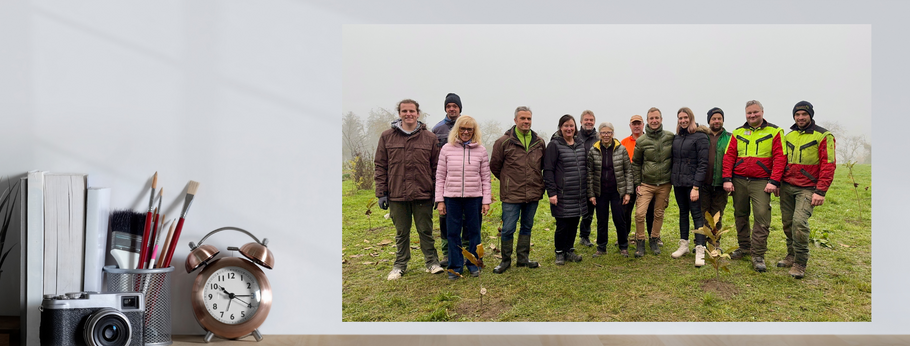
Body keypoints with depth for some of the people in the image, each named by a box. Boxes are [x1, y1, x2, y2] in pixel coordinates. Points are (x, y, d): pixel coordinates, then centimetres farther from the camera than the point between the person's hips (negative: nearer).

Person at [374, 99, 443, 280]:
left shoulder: (429, 138, 3)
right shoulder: (387, 136, 3)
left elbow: (436, 167, 5)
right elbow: (380, 166, 4)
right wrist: (381, 192, -1)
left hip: (423, 195, -1)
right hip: (396, 195, 1)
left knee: (426, 231, 9)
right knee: (401, 233, 12)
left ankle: (431, 261, 24)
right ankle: (400, 264, 26)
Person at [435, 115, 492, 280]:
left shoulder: (481, 150, 3)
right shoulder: (447, 149, 2)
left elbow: (485, 178, 6)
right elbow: (440, 176, 4)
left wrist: (486, 200, 2)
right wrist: (440, 200, 1)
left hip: (474, 197, 0)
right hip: (452, 197, 0)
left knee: (474, 231, 8)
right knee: (453, 233, 4)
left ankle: (473, 264, 24)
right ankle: (455, 266, 16)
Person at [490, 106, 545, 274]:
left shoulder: (539, 142, 6)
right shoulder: (504, 141, -7)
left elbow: (544, 165, 21)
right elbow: (494, 166, 2)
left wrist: (536, 181, 15)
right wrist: (507, 180, 7)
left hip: (533, 194, 4)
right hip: (511, 195, -4)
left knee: (527, 227, 15)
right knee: (508, 229, -2)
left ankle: (523, 258, 27)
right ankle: (506, 260, 15)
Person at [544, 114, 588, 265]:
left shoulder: (581, 145, 12)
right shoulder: (554, 145, -6)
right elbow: (548, 170, -9)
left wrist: (587, 190, 14)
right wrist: (551, 192, -14)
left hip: (579, 195, 5)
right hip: (562, 195, -5)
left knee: (574, 224, 11)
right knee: (562, 226, 0)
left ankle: (569, 251, 26)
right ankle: (560, 253, 16)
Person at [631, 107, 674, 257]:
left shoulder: (670, 137, 0)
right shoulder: (641, 141, -2)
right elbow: (636, 163, 6)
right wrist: (637, 183, 2)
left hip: (664, 184, 1)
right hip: (646, 184, -1)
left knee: (659, 214, 9)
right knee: (640, 213, -10)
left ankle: (654, 240, 27)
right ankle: (640, 242, 7)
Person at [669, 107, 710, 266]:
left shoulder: (700, 137, -8)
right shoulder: (676, 137, 12)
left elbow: (703, 164, -13)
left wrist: (696, 186, -18)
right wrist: (671, 179, 8)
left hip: (692, 183, -6)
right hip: (678, 183, 7)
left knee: (697, 214, -6)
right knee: (683, 213, 14)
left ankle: (700, 250, -6)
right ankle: (683, 245, 24)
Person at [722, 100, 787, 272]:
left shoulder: (774, 132, 2)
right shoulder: (737, 133, 11)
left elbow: (780, 157, -4)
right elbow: (728, 156, 7)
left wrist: (774, 181, -13)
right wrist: (727, 179, -4)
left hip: (761, 182, -3)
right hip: (738, 180, 4)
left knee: (762, 216, -10)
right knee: (740, 215, 11)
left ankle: (758, 255, -4)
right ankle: (744, 247, 27)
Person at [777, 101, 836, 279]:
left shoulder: (823, 136, -4)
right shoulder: (789, 136, 13)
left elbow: (828, 164, -9)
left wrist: (820, 191, -15)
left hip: (807, 188, -5)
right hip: (787, 187, 6)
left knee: (799, 221, -18)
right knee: (787, 223, 7)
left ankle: (800, 263, -7)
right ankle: (792, 256, 23)